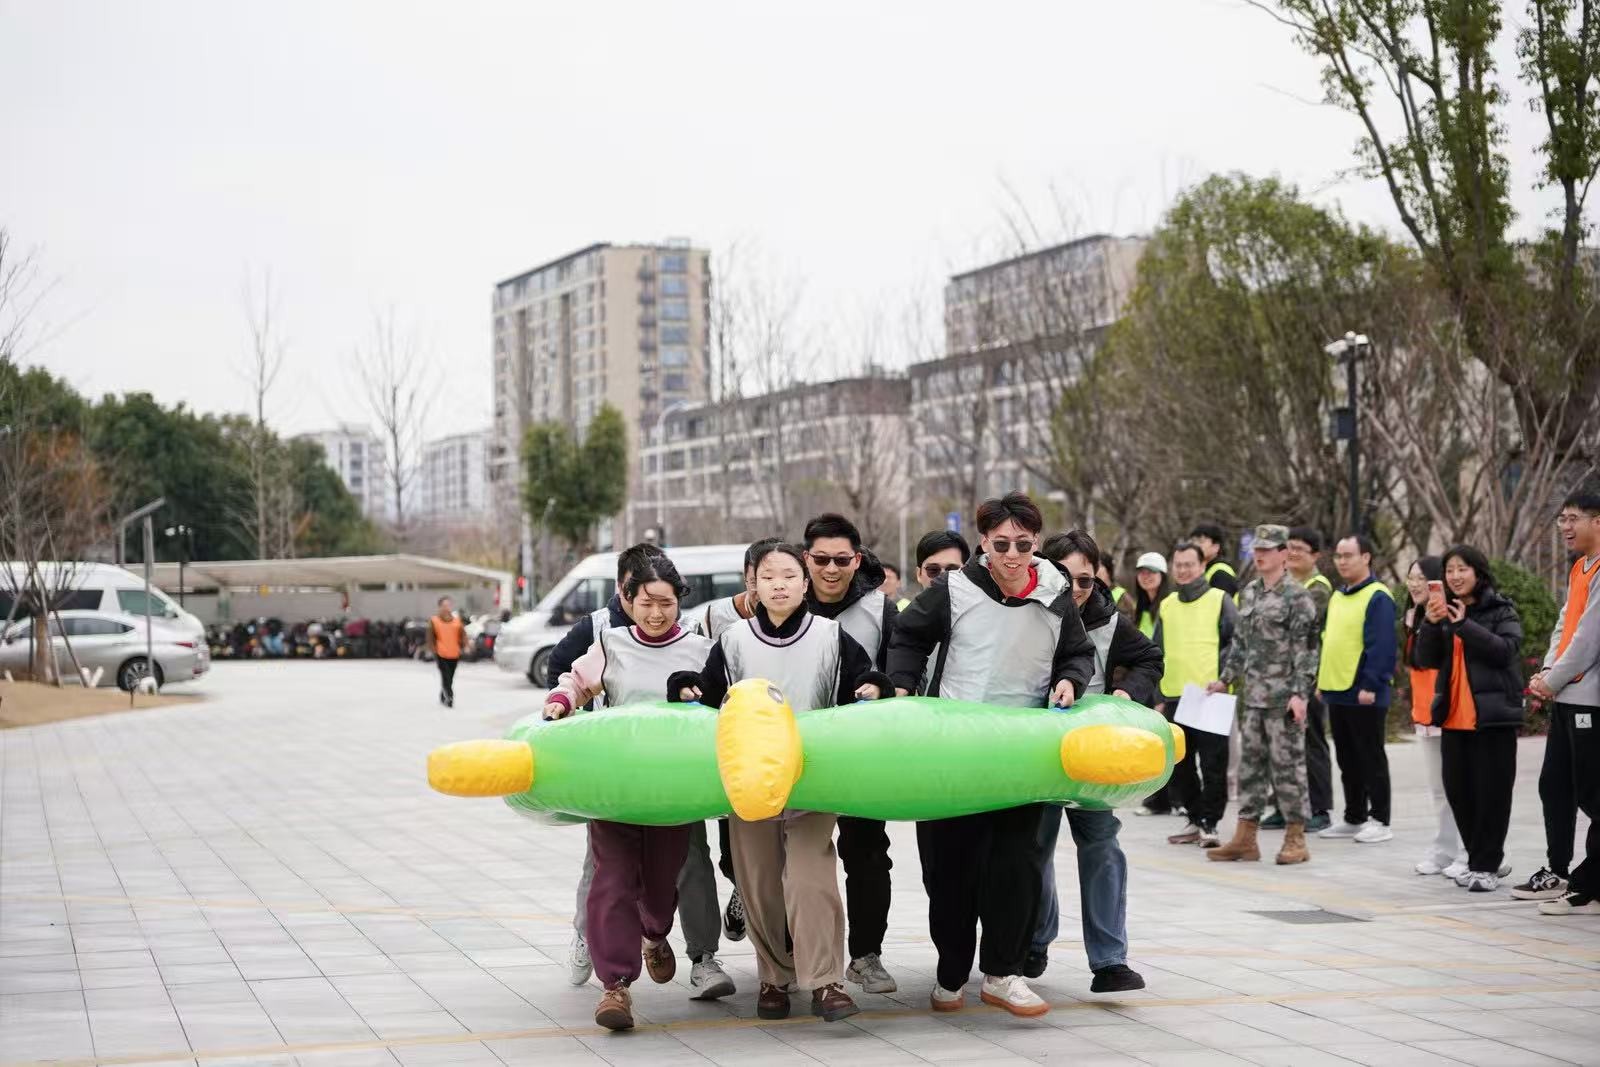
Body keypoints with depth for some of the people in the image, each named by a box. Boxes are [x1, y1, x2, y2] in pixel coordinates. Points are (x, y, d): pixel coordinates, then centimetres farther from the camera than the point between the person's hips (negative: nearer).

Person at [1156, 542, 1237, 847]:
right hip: (1174, 698, 6)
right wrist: (1160, 697, 15)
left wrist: (1221, 675, -12)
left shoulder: (1220, 600, 0)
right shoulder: (1167, 605, 15)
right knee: (1177, 766, 9)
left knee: (1212, 765, -4)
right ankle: (1195, 819, 20)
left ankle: (1209, 824, 4)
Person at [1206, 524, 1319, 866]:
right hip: (1251, 697, 7)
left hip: (1283, 698, -7)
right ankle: (1245, 837, 13)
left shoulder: (1297, 597, -9)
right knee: (1249, 764, 9)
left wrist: (1300, 693, -18)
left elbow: (1306, 650, -13)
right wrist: (1225, 679, 16)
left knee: (1287, 765, -2)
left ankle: (1295, 839, 6)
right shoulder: (1248, 594, 13)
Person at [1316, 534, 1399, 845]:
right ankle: (1353, 818, 22)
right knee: (1347, 760, 14)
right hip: (1336, 691, 9)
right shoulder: (1337, 596, 15)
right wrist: (1321, 679, 17)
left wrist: (1371, 685, -22)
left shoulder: (1377, 597, -12)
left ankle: (1379, 821, 5)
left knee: (1371, 759, -1)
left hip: (1363, 694, -9)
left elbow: (1382, 646, -18)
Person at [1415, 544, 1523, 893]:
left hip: (1493, 715, -6)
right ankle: (1483, 860, 20)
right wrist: (1431, 624, -12)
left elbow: (1506, 649, -17)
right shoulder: (1444, 612, 12)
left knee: (1491, 792, -4)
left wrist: (1465, 625, -21)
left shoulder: (1502, 611, -2)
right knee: (1458, 792, 9)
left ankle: (1486, 865, 1)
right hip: (1454, 716, 6)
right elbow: (1426, 659, 4)